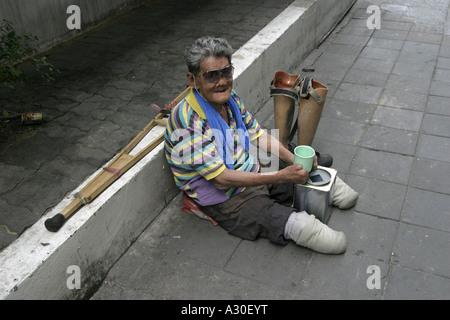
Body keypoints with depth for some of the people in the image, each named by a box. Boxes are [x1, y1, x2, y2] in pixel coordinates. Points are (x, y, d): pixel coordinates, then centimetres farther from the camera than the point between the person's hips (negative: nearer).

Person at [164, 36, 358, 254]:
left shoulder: (230, 98, -2)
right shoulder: (187, 122, -28)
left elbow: (257, 134, 9)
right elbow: (221, 178, -29)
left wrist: (293, 159, -6)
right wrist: (281, 177, -31)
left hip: (251, 171, 8)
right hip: (224, 200, -8)